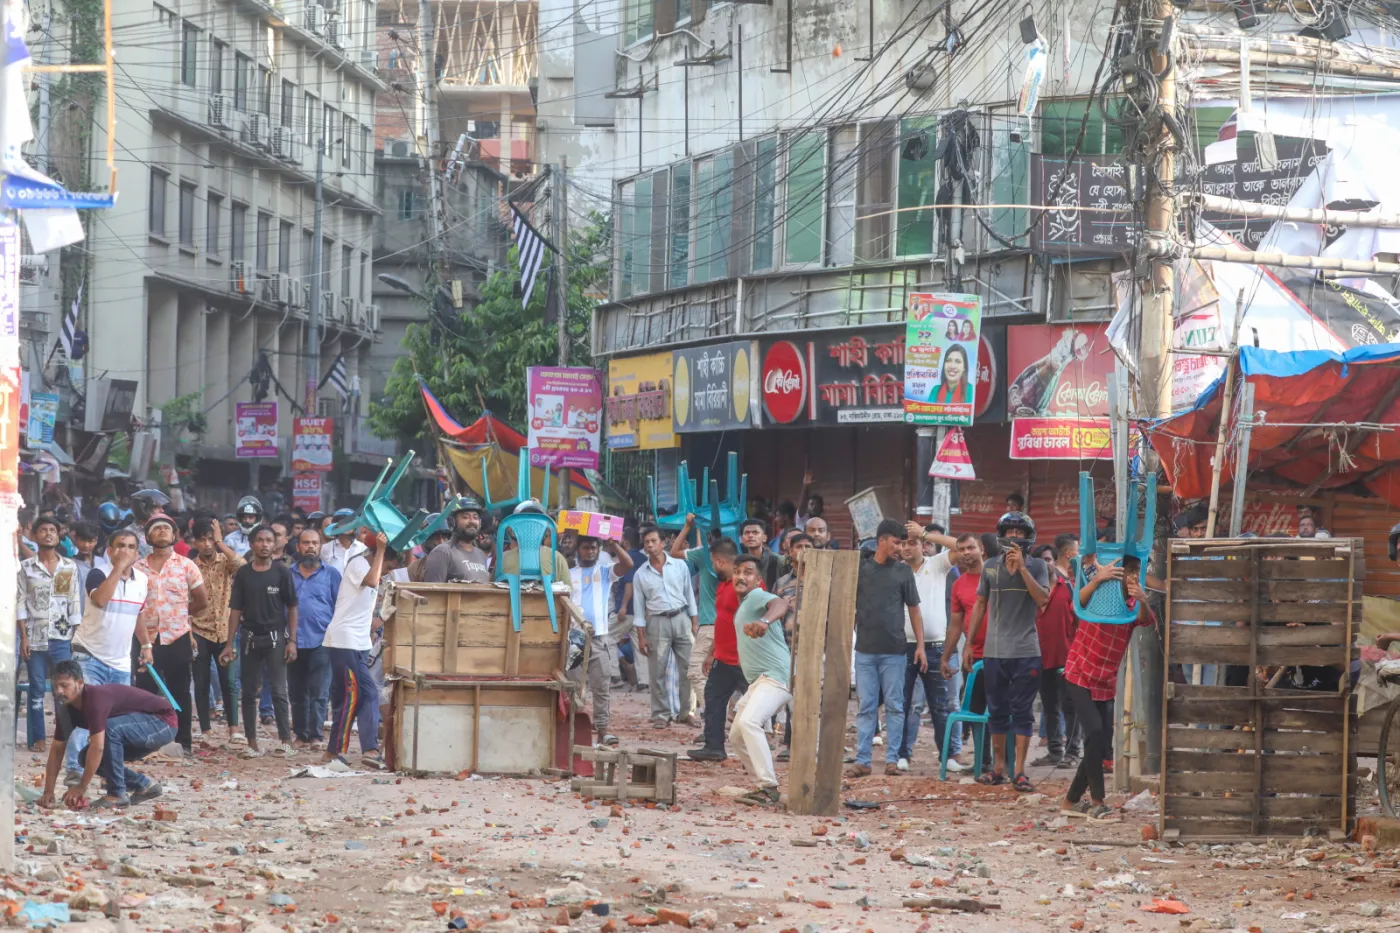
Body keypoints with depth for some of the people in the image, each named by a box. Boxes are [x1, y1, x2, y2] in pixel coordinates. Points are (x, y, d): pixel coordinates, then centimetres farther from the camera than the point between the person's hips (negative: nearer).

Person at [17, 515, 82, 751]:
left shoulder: (70, 567, 7)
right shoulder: (26, 567, 4)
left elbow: (75, 602, 7)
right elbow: (21, 603, 1)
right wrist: (23, 637, -6)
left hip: (62, 637, 0)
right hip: (35, 638, 0)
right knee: (37, 689, 2)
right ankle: (38, 738, 6)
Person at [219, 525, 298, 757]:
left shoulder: (281, 572, -2)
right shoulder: (243, 573, 4)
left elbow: (292, 608, 1)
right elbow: (235, 610, 6)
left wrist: (292, 640, -6)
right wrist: (229, 644, 2)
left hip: (275, 636, -3)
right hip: (250, 638, 3)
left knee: (278, 691, -7)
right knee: (249, 692, 5)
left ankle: (286, 741, -4)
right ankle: (252, 744, 10)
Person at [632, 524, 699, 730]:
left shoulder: (680, 566, 4)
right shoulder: (641, 574, 3)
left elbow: (689, 595, 8)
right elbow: (639, 607, 5)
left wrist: (695, 623, 2)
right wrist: (641, 636, -1)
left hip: (681, 618, 1)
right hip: (657, 622, -1)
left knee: (687, 668, 1)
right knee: (658, 672, -2)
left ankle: (686, 712, 9)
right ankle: (660, 715, 4)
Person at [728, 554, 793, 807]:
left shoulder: (757, 597, -11)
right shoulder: (742, 606, 20)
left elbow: (780, 604, -35)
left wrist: (765, 621, -56)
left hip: (775, 677, -11)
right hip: (757, 681, 11)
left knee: (748, 721, -30)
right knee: (737, 735, 17)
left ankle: (769, 789, -35)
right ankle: (764, 787, 25)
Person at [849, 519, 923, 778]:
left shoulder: (903, 571, 5)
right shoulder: (860, 569, 5)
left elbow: (914, 609, 7)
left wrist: (920, 645, 1)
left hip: (894, 650, 0)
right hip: (865, 650, 0)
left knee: (894, 706, 2)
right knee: (866, 707, 2)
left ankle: (892, 759, 7)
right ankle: (862, 760, 4)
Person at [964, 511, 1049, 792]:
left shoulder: (1037, 567, 1)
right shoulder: (991, 567, 8)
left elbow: (1043, 599, -15)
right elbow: (980, 605, 15)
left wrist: (1021, 568, -18)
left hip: (1026, 651, -3)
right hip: (994, 650, 3)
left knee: (1023, 712, -2)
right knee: (997, 710, 8)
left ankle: (1020, 771, 0)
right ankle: (998, 768, 16)